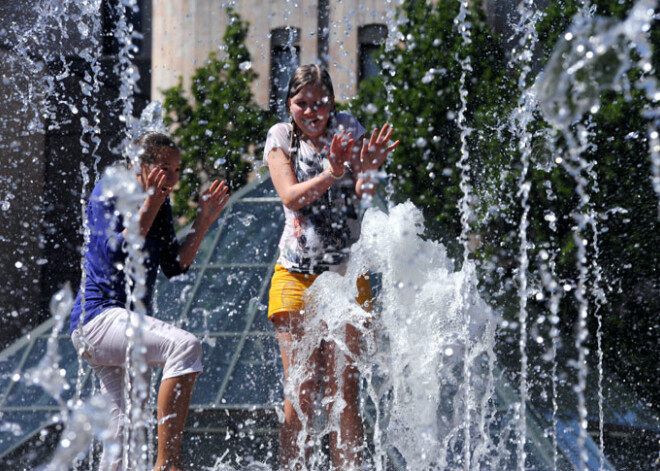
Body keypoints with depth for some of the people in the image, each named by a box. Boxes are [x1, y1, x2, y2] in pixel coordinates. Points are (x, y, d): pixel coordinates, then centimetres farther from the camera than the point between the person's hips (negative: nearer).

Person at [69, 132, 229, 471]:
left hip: (128, 322, 10)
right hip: (97, 317, -10)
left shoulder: (161, 204, 15)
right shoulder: (109, 192, -8)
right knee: (184, 346, -32)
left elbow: (174, 267, 13)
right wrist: (148, 208, -21)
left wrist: (203, 222, 5)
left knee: (125, 437, 9)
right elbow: (116, 257, -18)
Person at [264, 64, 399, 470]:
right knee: (299, 395, -1)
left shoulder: (347, 129, 0)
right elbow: (291, 196, -13)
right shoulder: (281, 137, 3)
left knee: (344, 392, -4)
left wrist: (367, 169, -39)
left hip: (345, 274, -1)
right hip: (296, 275, 1)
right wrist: (332, 174, -30)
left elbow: (365, 193, -15)